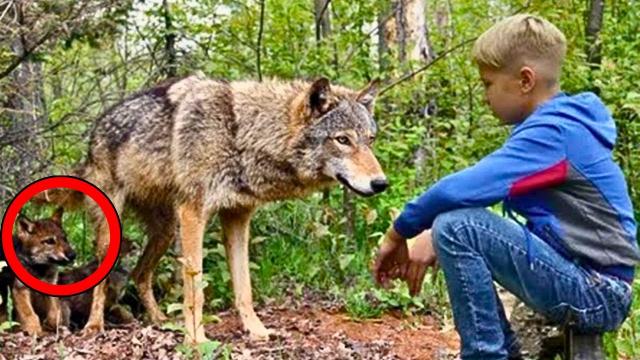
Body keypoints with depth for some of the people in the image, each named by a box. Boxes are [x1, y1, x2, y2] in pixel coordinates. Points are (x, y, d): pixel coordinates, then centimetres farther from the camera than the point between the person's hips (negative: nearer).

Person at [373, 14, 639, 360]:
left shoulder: (554, 131, -18)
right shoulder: (558, 125, 13)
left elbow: (463, 188, -25)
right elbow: (478, 192, 15)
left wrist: (398, 233, -11)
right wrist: (432, 238, 3)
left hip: (597, 292, -10)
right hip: (592, 288, 10)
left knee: (456, 228, -21)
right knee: (465, 226, 20)